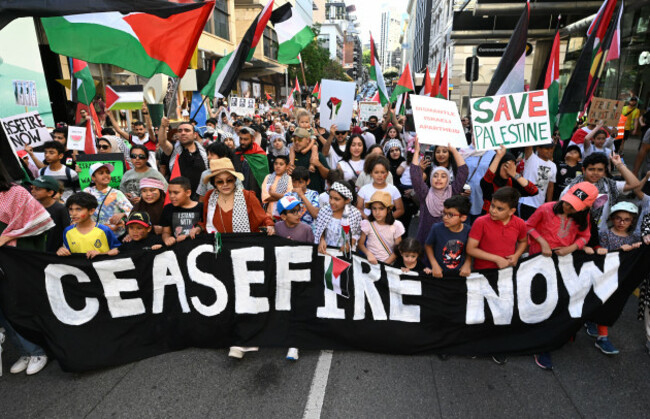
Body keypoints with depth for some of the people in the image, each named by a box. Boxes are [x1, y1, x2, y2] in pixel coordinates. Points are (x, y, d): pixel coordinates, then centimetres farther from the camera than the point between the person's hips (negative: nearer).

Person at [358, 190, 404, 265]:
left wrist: (386, 263, -10)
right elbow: (361, 244, 3)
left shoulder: (396, 225, -2)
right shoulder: (367, 224, -3)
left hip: (389, 263, 0)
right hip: (371, 261, 0)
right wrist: (368, 254, -16)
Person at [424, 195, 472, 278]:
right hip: (439, 274, -2)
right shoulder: (437, 228, -11)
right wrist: (434, 264, -5)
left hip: (460, 273, 2)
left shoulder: (467, 231, -6)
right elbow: (428, 245, 4)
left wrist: (467, 264, -5)